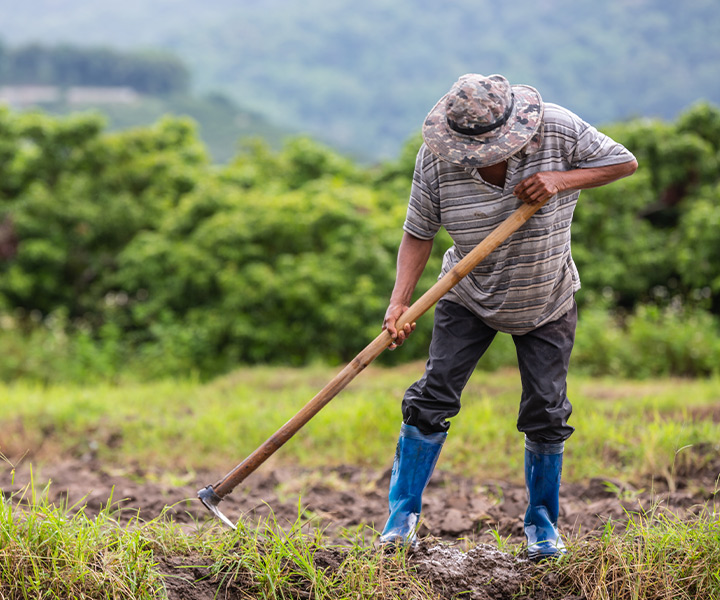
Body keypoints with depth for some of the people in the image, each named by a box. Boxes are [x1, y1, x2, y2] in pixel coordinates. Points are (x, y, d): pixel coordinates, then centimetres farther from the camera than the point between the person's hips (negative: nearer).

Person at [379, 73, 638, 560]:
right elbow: (418, 233, -13)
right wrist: (399, 303, -25)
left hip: (547, 302, 0)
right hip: (470, 297, 0)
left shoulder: (557, 129, -22)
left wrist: (561, 180, -28)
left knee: (546, 411, 0)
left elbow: (624, 162, -12)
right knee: (434, 396, -8)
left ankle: (543, 521, 20)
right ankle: (403, 514, 5)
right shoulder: (436, 158, -20)